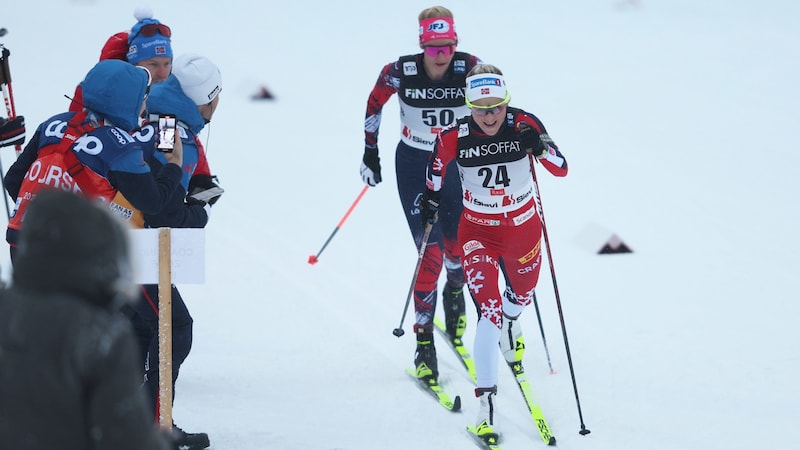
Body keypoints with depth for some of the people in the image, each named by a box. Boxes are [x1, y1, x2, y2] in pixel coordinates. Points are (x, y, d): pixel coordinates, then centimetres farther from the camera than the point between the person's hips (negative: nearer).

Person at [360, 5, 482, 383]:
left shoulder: (472, 70, -17)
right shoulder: (400, 72, -18)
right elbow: (374, 103, 2)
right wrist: (370, 152, 6)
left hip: (461, 165, 2)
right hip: (414, 167, -2)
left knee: (458, 251, 7)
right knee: (430, 252, -13)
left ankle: (454, 292, 46)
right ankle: (423, 340, -1)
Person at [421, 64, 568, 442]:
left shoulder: (524, 125, -20)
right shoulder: (454, 137, -19)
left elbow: (561, 170, -17)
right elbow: (437, 169, 3)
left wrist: (540, 148, -35)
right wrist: (430, 200, 12)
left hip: (523, 227, 2)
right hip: (477, 231, -2)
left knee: (522, 294, 27)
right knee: (489, 309, -18)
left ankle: (509, 324, 66)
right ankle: (486, 402, -19)